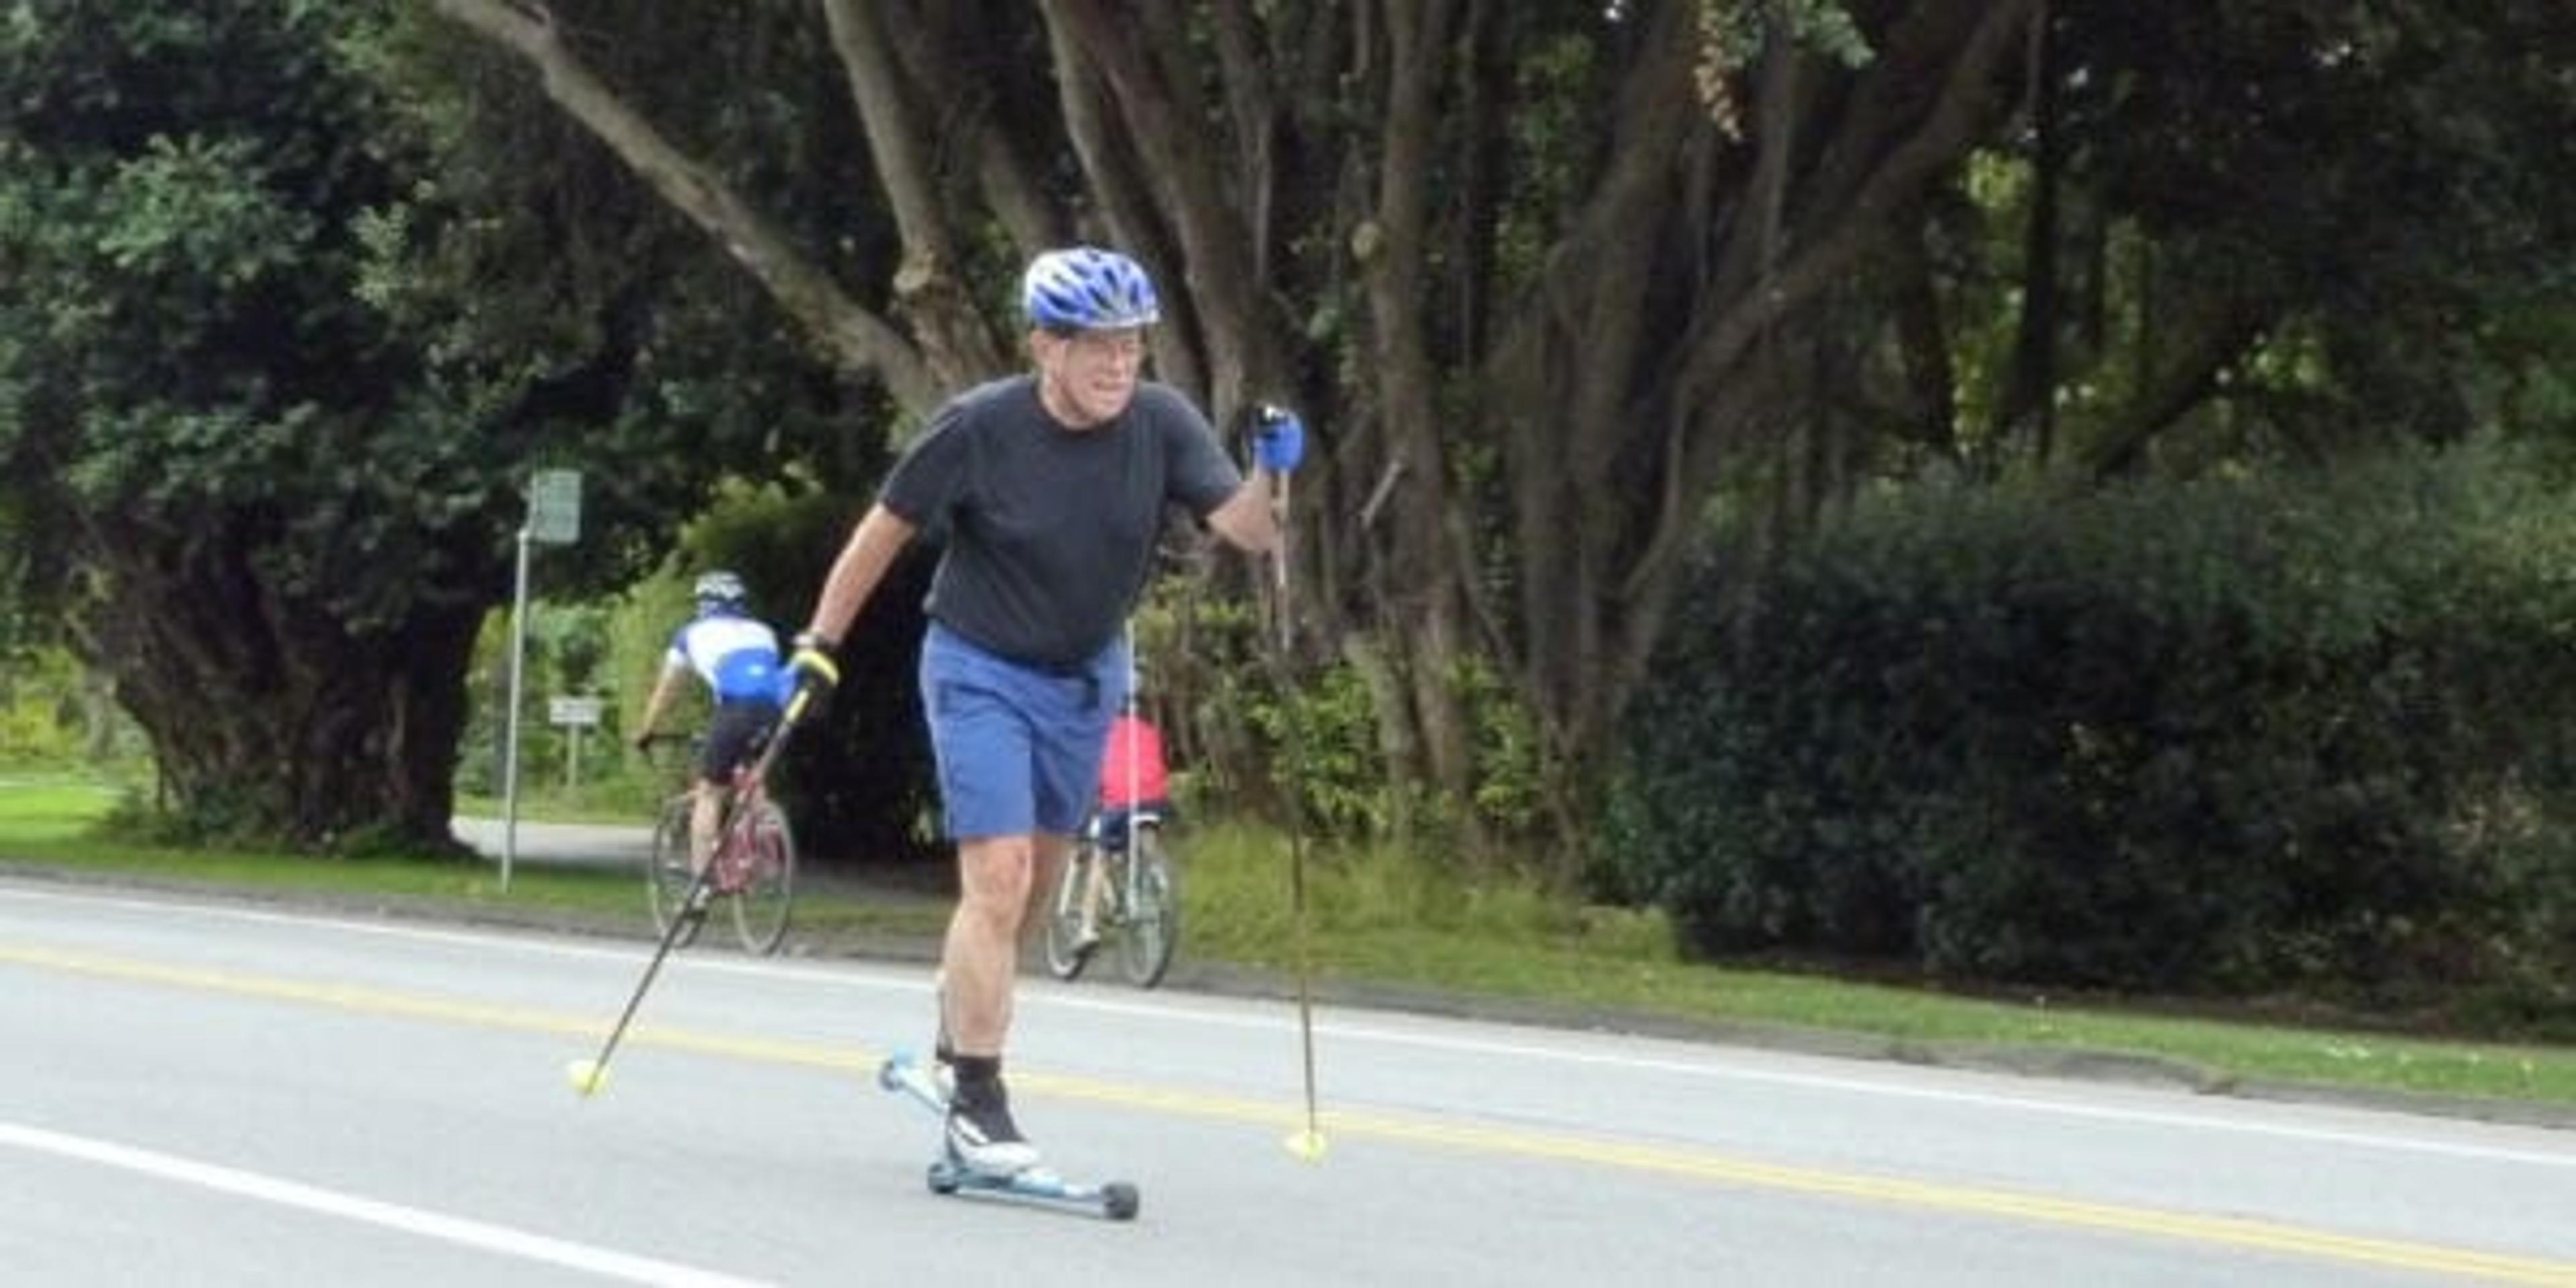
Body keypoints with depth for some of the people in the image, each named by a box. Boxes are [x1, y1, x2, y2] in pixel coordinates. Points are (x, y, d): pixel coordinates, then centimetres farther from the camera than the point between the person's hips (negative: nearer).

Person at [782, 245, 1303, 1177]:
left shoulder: (1160, 424, -13)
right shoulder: (978, 428, -20)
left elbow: (1246, 531, -21)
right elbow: (887, 527, -8)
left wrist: (1270, 473, -42)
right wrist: (819, 645, -4)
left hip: (1088, 677, 4)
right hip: (981, 670, -4)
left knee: (1029, 886, 14)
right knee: (1000, 878, -15)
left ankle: (957, 1051, 35)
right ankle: (976, 1103, -9)